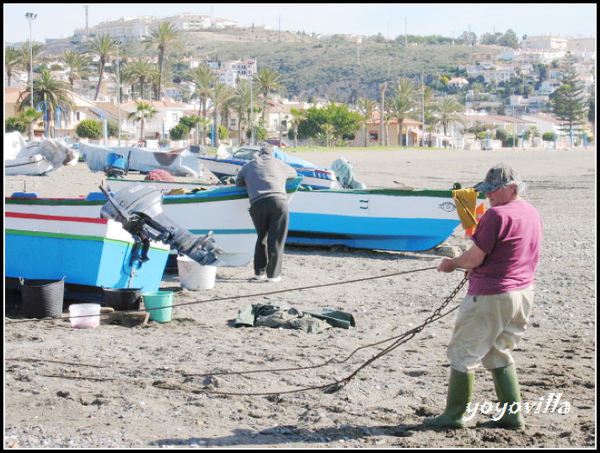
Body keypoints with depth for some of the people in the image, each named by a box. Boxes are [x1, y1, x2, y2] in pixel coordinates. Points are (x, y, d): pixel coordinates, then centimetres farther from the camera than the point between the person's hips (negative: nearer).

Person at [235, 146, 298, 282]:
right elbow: (294, 174, 40)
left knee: (262, 237, 18)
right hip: (278, 201, -2)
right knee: (276, 239, 2)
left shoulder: (248, 166, 26)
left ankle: (259, 271, 19)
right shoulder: (279, 163, 23)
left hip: (257, 204, 2)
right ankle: (273, 274, 0)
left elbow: (238, 182, 38)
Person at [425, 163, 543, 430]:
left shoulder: (497, 215, -17)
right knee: (499, 354, 20)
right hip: (523, 294, 9)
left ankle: (453, 415, 9)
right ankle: (512, 414, 17)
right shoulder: (533, 215, 10)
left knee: (462, 353, 3)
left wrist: (453, 264, 2)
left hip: (490, 297, -9)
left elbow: (475, 258, -17)